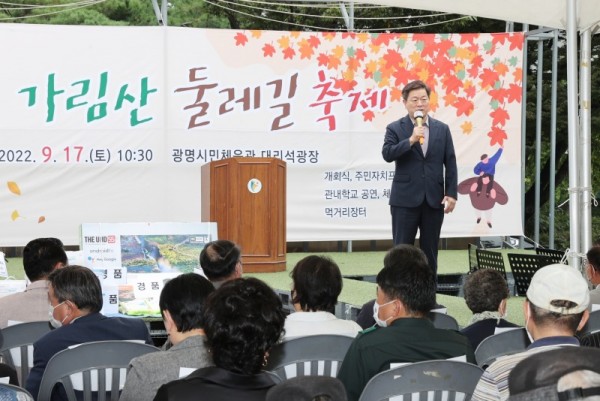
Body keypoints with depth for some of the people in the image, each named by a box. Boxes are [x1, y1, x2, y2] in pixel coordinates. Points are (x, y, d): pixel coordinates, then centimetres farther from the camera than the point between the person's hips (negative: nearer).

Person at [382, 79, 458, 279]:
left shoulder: (442, 129, 8)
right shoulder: (395, 128, 2)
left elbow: (450, 164, 7)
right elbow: (387, 154, -13)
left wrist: (451, 194, -1)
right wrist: (411, 140, -21)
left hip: (434, 200, 2)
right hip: (405, 200, -2)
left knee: (430, 252, 8)